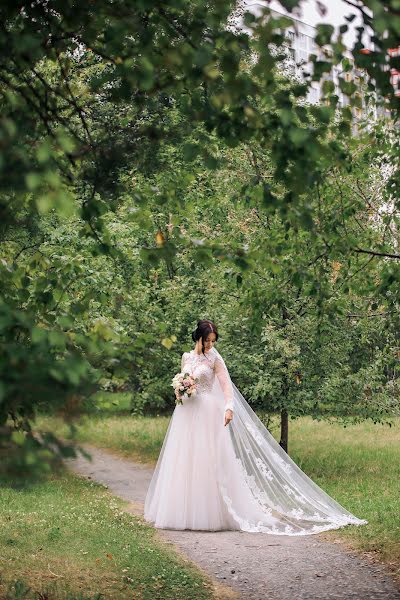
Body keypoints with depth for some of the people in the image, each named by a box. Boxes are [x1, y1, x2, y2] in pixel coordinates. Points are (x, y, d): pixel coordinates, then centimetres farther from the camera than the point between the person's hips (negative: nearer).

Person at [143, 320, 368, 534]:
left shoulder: (215, 358, -4)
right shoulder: (186, 357, 10)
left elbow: (226, 385, -12)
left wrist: (229, 407, -28)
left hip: (208, 413, -5)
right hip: (187, 413, 5)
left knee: (208, 461, -6)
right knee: (186, 462, 6)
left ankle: (210, 513, -1)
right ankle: (187, 513, 13)